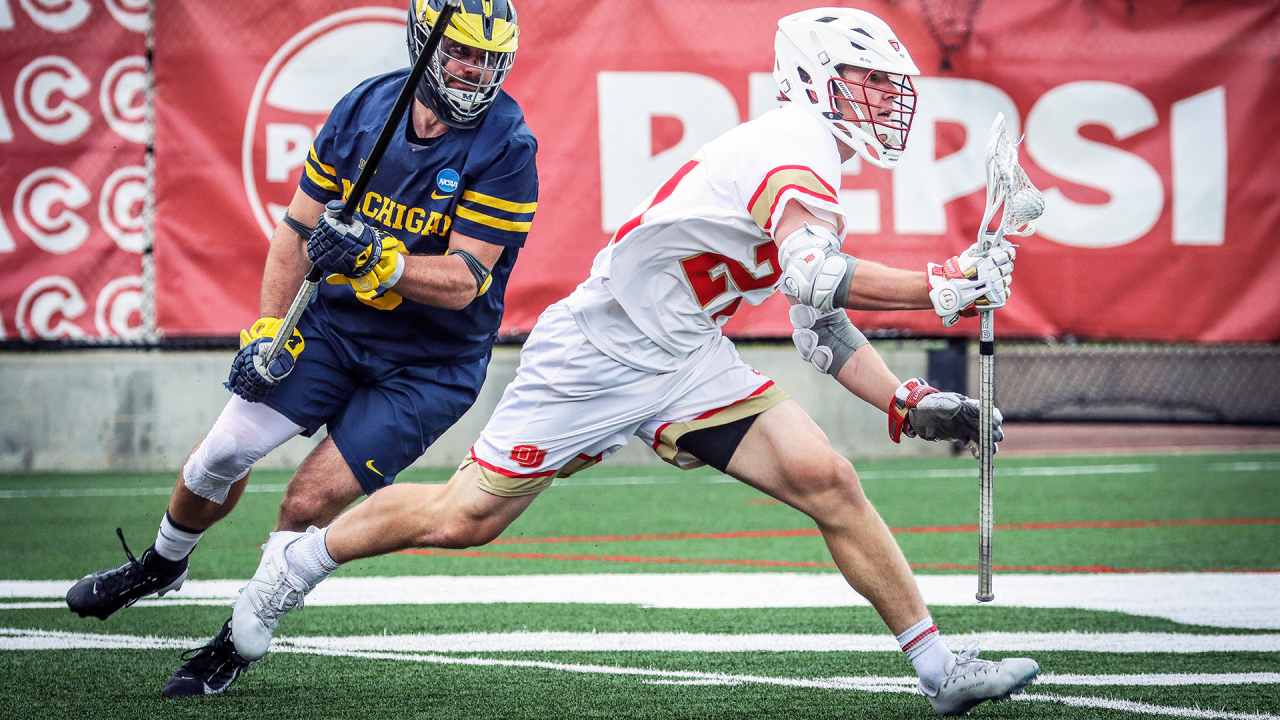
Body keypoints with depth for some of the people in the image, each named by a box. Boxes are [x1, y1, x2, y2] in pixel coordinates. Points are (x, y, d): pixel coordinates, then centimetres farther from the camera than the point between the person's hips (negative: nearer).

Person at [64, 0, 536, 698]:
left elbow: (461, 283, -23)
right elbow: (299, 227, 3)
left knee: (309, 505, -11)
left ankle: (239, 644, 11)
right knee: (224, 454, -2)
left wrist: (376, 259, -39)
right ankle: (160, 566, 29)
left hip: (430, 364, -4)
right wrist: (268, 328, -5)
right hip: (335, 321, 4)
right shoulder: (363, 109, -7)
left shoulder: (506, 148, -19)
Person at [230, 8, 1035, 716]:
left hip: (689, 363, 9)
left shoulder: (815, 167, 13)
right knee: (464, 516, 1)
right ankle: (298, 560, 24)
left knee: (827, 481, -7)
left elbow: (824, 328, 18)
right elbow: (816, 275, -35)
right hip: (600, 355, -9)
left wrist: (910, 406, 7)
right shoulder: (793, 146, -18)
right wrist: (940, 288, -31)